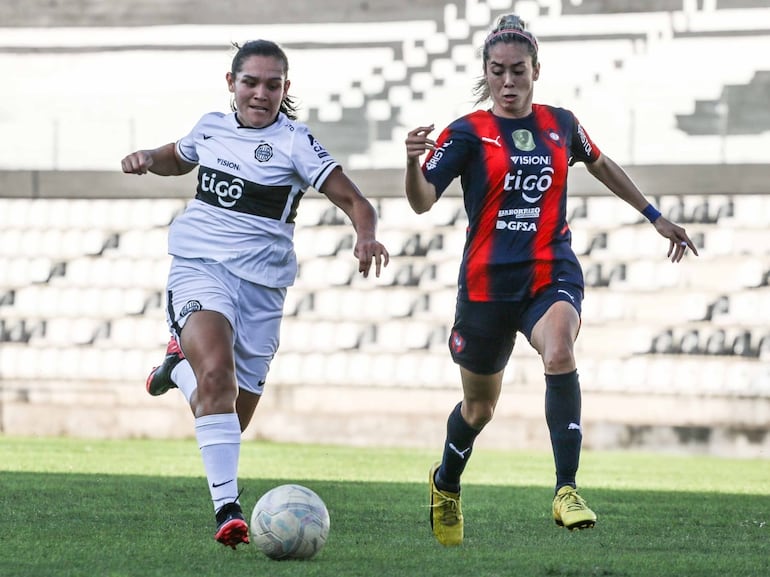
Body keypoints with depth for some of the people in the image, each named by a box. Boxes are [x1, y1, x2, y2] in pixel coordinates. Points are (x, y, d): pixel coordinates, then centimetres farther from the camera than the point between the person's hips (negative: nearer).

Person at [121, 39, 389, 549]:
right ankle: (228, 509, -31)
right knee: (217, 374, -29)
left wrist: (367, 237, -31)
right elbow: (178, 158, 31)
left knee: (234, 419, 8)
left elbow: (355, 202, -9)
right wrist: (147, 159, 9)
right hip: (200, 264, 0)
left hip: (261, 282, 0)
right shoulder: (211, 127, 7)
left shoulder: (294, 142, -5)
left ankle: (181, 363, 41)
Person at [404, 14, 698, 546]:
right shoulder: (468, 133, -5)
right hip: (488, 283, -1)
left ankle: (567, 492, -31)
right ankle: (446, 485, 46)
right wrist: (414, 164, -38)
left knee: (559, 353, -32)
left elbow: (601, 165, 26)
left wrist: (656, 217, 29)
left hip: (553, 274, 1)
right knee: (479, 406, 13)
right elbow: (423, 201, -16)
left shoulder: (560, 125, 5)